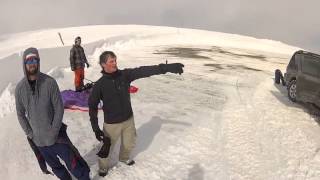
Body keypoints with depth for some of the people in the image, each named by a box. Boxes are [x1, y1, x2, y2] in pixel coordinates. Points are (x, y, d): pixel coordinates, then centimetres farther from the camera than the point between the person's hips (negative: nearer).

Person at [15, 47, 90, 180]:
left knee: (73, 165, 6)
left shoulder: (49, 82, -15)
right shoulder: (20, 88, -6)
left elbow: (59, 108, -12)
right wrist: (30, 134, -1)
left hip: (57, 136, -3)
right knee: (55, 166, 21)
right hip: (38, 139, 3)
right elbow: (20, 114, 4)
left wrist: (54, 132, -13)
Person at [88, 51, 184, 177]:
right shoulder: (99, 85, -15)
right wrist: (95, 128, -11)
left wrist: (166, 67, -28)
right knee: (107, 148, 14)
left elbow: (144, 71, -19)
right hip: (111, 123, -3)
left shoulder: (125, 75, -10)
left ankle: (124, 157, 56)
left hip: (128, 119, 3)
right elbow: (92, 106, -8)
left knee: (129, 144, 22)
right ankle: (103, 167, 45)